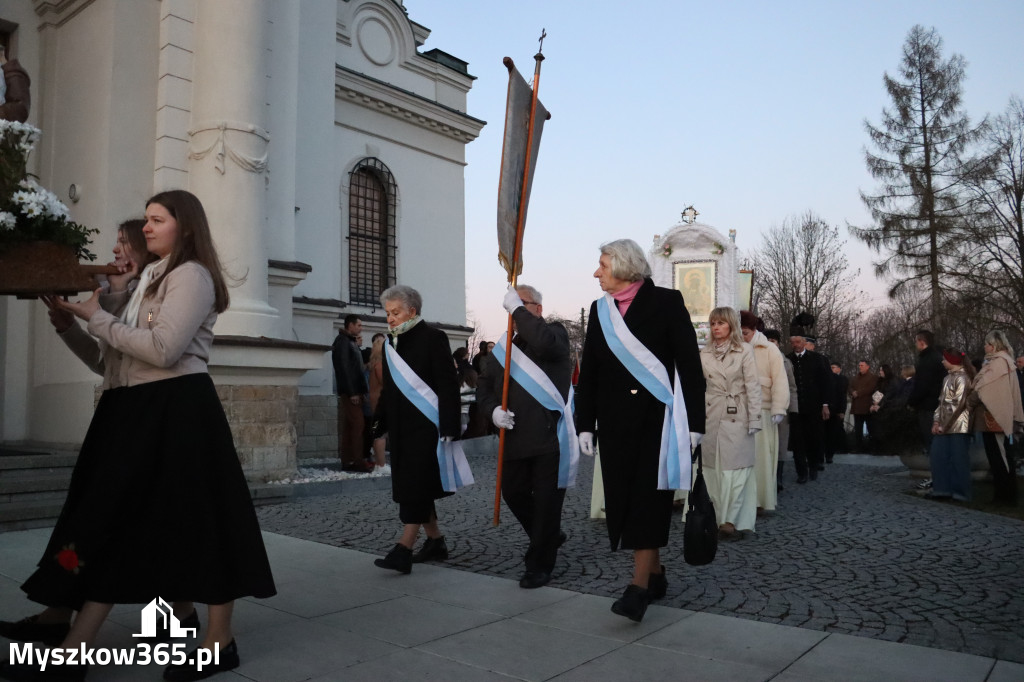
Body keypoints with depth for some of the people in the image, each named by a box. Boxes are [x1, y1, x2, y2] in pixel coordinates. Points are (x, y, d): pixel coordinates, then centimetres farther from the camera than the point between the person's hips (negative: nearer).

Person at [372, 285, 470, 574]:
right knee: (412, 486, 12)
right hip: (401, 426, 8)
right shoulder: (391, 343, 13)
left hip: (426, 426, -8)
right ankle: (435, 542, 25)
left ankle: (403, 552, -8)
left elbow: (448, 385, -13)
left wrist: (448, 425, -19)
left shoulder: (432, 338, -9)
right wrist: (379, 421, 13)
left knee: (417, 487, -9)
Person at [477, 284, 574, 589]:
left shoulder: (555, 333, -1)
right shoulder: (502, 347, 14)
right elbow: (484, 387, 15)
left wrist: (517, 308, -19)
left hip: (550, 436, -6)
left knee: (547, 501, 1)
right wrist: (493, 409, -6)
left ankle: (540, 565, 16)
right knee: (513, 492, 14)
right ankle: (548, 538, 39)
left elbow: (544, 343, -27)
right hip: (515, 438, 6)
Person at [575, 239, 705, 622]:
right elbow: (589, 371, 11)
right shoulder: (600, 310, 10)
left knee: (648, 498, -7)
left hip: (657, 417, -5)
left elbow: (689, 363, -5)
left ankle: (639, 586, -4)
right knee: (625, 498, 7)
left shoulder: (666, 302, -4)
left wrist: (694, 421, -9)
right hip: (616, 419, 5)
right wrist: (585, 424, 7)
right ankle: (654, 574, 22)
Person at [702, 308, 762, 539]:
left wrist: (754, 419, -8)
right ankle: (720, 518, 15)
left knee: (735, 469, -3)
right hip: (712, 417, 3)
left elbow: (753, 386, -4)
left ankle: (732, 521, 4)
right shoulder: (704, 353, 9)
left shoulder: (744, 350, -1)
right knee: (714, 468, 6)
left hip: (737, 418, -3)